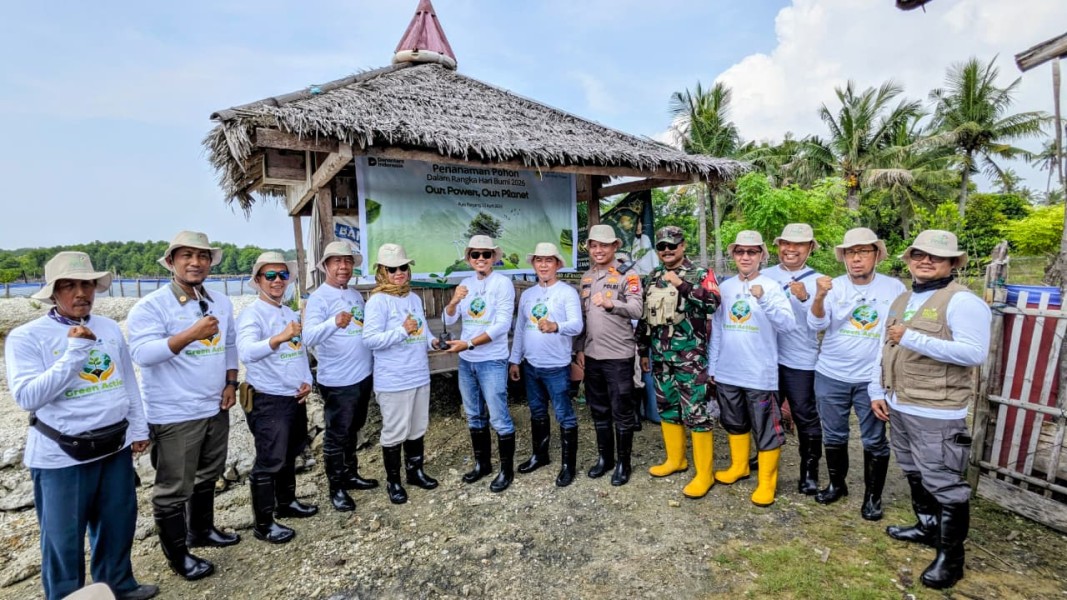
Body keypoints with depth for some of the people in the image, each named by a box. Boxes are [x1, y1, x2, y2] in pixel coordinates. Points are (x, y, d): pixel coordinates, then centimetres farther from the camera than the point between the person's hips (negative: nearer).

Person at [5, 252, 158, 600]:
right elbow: (27, 397, -19)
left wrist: (139, 428, 11)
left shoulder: (110, 328, 4)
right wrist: (74, 352, -24)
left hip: (116, 447, 5)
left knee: (118, 524, 19)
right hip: (61, 456, -5)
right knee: (63, 539, 10)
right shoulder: (26, 337, -10)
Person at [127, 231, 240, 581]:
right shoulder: (151, 306, -13)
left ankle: (201, 530, 42)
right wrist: (191, 334, -38)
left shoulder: (221, 303, 6)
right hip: (174, 415, -6)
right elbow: (142, 353, -25)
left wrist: (230, 383, 4)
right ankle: (177, 555, 25)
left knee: (208, 476, 22)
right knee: (174, 489, 6)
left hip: (215, 409, 6)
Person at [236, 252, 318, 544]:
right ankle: (263, 524, 17)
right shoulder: (252, 314, -15)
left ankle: (287, 502, 38)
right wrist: (279, 338, -50)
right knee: (269, 462, 2)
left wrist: (307, 381, 3)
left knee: (289, 455, 21)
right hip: (268, 401, -8)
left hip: (295, 398, 8)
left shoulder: (290, 313, 10)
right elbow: (246, 353, -34)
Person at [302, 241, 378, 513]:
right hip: (338, 381, -7)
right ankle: (336, 488, 21)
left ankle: (351, 475, 36)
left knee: (352, 431, 21)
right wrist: (334, 323, -45)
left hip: (363, 376, 7)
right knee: (336, 435, 6)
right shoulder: (319, 298, -14)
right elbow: (309, 337, -28)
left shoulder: (356, 296, 9)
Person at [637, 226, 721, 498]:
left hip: (690, 355, -6)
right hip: (660, 355, 6)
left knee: (696, 412, -3)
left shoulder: (700, 274, -4)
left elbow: (713, 302, -22)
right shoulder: (652, 278, 12)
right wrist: (643, 351, 16)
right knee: (667, 407, 15)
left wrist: (681, 285, -29)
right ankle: (675, 459, 32)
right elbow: (644, 316, 16)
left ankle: (704, 473, 9)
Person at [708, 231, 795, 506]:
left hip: (760, 373, -4)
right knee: (735, 423, 20)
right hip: (727, 371, 5)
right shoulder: (724, 287, 6)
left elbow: (788, 325, -19)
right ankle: (738, 467, 38)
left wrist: (763, 299, -34)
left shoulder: (772, 287, -7)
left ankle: (767, 481, 22)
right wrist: (712, 365, 9)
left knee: (765, 429, 6)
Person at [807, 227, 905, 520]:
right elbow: (817, 324, -17)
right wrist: (818, 297, -34)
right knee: (834, 436, 15)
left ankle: (873, 496, 28)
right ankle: (837, 484, 35)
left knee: (875, 441, 10)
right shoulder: (833, 286, -4)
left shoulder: (894, 288, -3)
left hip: (873, 379, 0)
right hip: (831, 376, 1)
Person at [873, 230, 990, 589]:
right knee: (915, 474, 21)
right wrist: (877, 392, 12)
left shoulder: (962, 301, -11)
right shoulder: (901, 300, 13)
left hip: (936, 412, -8)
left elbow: (974, 353, -21)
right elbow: (885, 349, 15)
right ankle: (927, 528, 40)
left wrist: (913, 338, -25)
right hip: (899, 406, 8)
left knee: (943, 483, 2)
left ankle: (951, 556, 18)